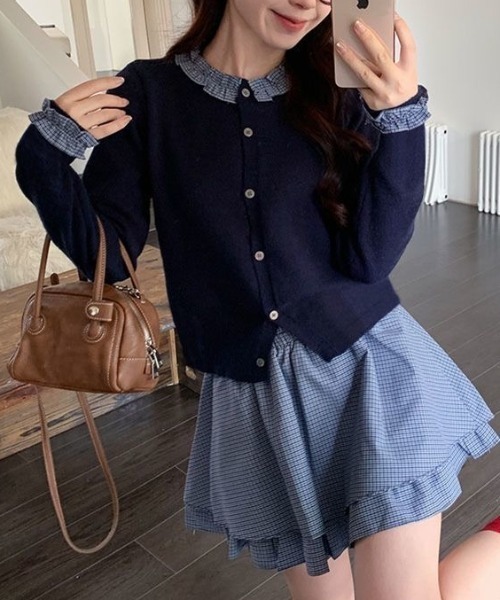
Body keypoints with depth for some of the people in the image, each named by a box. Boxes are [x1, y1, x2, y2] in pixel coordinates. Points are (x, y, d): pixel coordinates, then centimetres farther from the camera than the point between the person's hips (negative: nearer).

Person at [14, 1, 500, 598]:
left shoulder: (337, 100, -1)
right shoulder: (145, 95, -2)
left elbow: (368, 260, -10)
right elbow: (106, 255, -2)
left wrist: (399, 122, -20)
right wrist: (46, 153, -16)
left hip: (367, 368, -1)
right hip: (253, 396, 1)